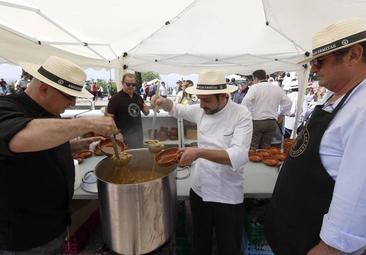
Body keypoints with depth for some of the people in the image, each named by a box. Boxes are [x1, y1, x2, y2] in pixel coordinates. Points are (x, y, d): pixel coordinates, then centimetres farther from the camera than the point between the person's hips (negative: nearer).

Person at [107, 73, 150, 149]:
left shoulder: (138, 97, 8)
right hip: (123, 135, -6)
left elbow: (145, 113, 20)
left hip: (138, 134, 6)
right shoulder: (115, 98, -9)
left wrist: (146, 110, -4)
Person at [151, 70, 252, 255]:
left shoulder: (241, 115, -17)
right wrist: (163, 101, -5)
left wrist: (199, 152, -38)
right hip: (199, 191, 5)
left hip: (228, 198, -4)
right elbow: (177, 109, 15)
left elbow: (239, 156, -29)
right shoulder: (201, 110, -2)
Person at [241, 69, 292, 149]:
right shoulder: (277, 88, 12)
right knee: (265, 148, 12)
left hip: (256, 121, -5)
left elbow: (246, 102, -19)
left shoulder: (255, 87, -6)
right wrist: (281, 115, 22)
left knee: (252, 149, 2)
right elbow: (288, 102, 16)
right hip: (272, 122, 5)